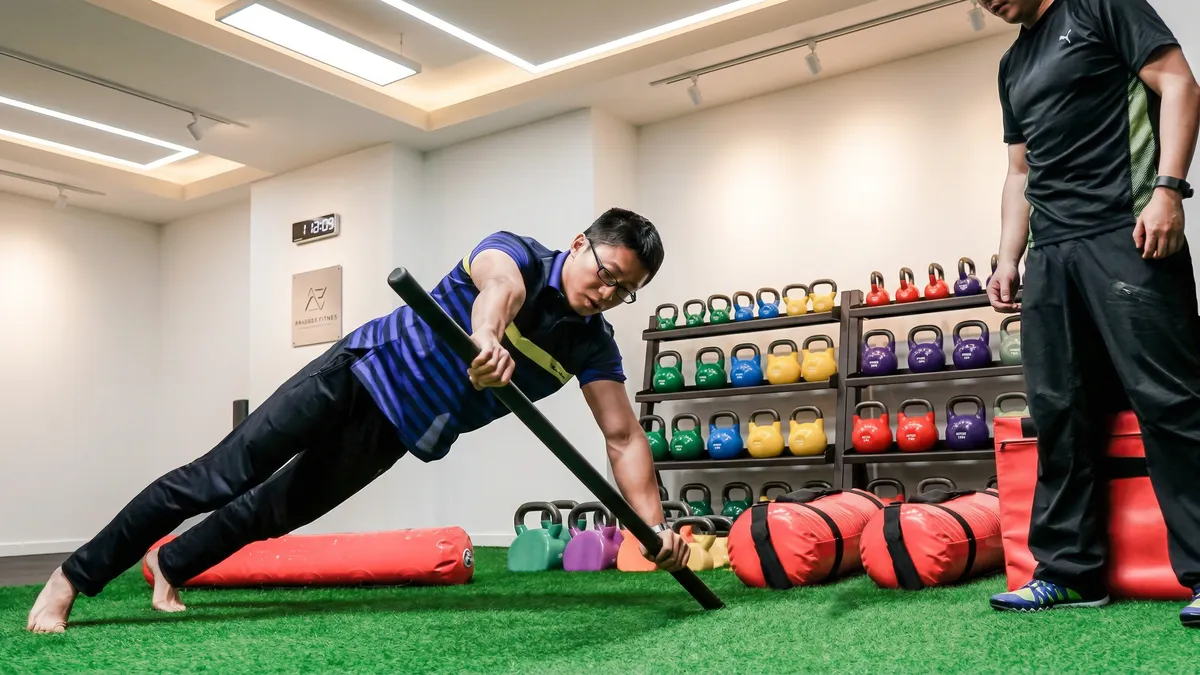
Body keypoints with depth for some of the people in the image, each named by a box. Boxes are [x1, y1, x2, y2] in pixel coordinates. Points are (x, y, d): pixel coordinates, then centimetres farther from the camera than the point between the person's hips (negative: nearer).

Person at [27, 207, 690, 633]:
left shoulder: (592, 344, -6)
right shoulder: (517, 251, -19)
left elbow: (623, 436, -12)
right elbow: (501, 283, -44)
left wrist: (655, 524, -25)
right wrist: (486, 338, -67)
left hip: (393, 433, 5)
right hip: (359, 374, -5)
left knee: (275, 512, 16)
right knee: (216, 480, -7)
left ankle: (169, 564, 41)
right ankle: (73, 576, 9)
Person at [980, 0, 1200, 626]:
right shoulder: (1012, 66, 24)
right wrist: (1007, 260, 15)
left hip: (1128, 234, -6)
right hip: (1049, 253, 7)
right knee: (1059, 413, 3)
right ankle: (1068, 572, 8)